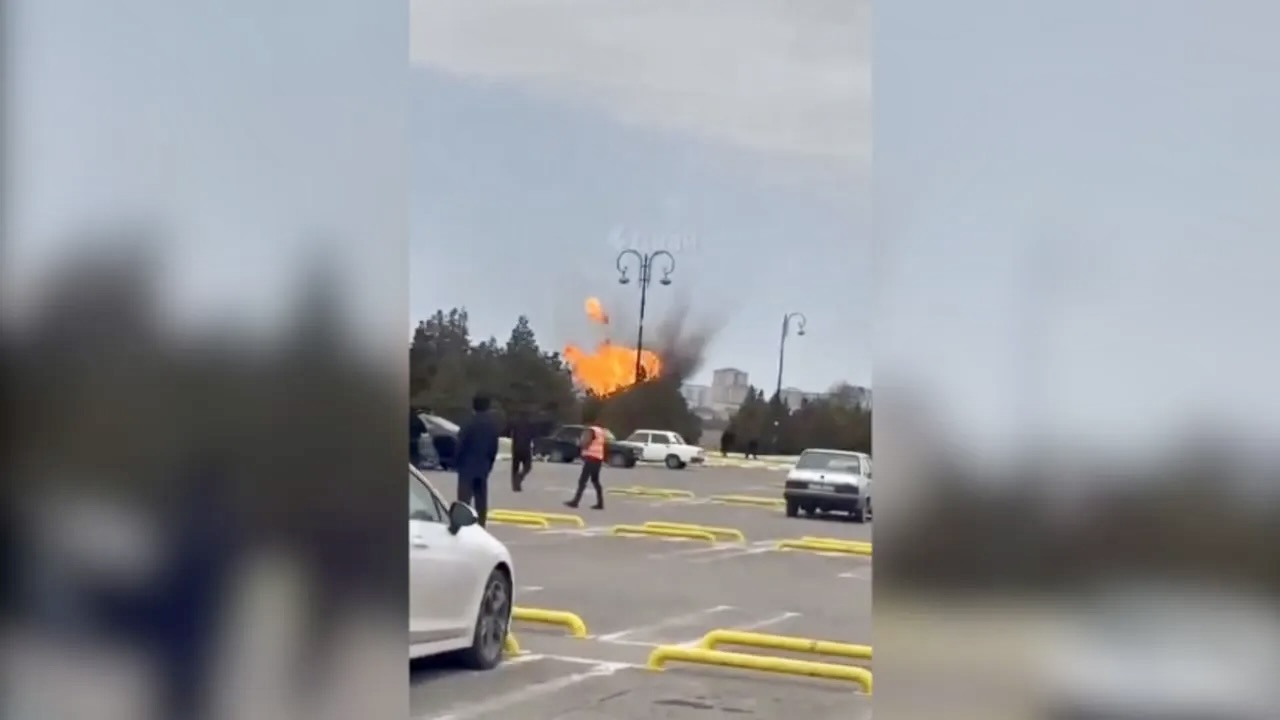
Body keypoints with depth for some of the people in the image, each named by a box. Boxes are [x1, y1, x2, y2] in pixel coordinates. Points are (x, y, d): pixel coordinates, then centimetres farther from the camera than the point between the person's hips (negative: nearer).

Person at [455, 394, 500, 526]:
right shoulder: (493, 425, 5)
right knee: (481, 500, 10)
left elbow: (461, 445, -12)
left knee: (464, 498, -6)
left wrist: (456, 462, 0)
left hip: (468, 466, -6)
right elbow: (494, 447, 10)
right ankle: (480, 525, 12)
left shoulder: (470, 424, -16)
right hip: (484, 467, 6)